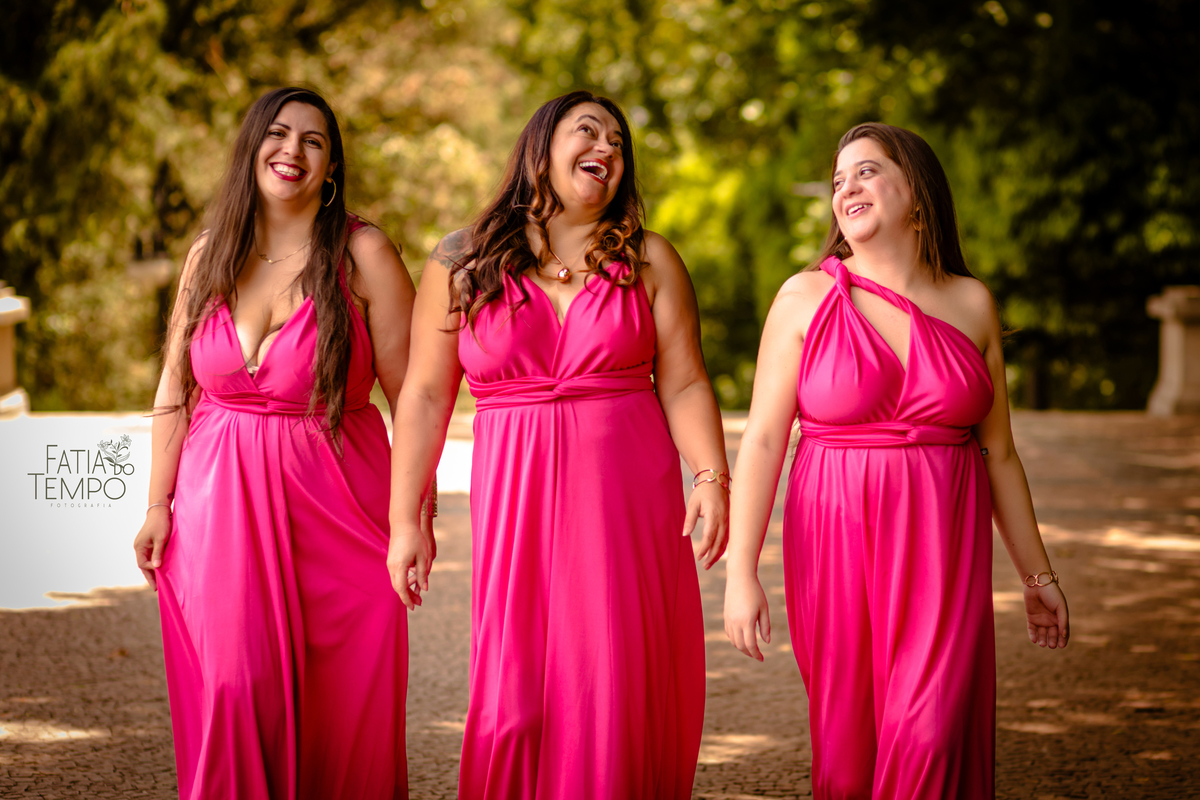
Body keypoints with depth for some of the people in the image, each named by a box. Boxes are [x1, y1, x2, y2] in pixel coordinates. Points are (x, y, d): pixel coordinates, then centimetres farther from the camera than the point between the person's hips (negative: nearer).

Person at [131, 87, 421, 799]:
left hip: (333, 500, -2)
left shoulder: (364, 256, -5)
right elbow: (175, 389, 11)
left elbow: (412, 396, -6)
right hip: (220, 500, 2)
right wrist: (159, 503, 6)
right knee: (232, 689, -4)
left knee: (338, 700, 2)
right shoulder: (209, 255, 7)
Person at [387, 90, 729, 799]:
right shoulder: (462, 263, 7)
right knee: (513, 694, -3)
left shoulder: (649, 261, 9)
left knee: (617, 685, -2)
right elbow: (425, 397, 7)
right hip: (515, 496, 0)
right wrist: (406, 520, 3)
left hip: (629, 500, 0)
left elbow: (684, 384, 3)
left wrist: (711, 478, -13)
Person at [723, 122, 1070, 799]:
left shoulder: (971, 304, 6)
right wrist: (741, 570, -9)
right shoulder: (806, 298, 1)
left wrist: (1038, 573, 15)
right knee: (847, 741, 1)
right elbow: (763, 439, -3)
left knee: (932, 731, -11)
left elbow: (998, 450, 12)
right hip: (836, 546, -1)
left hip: (942, 552, 1)